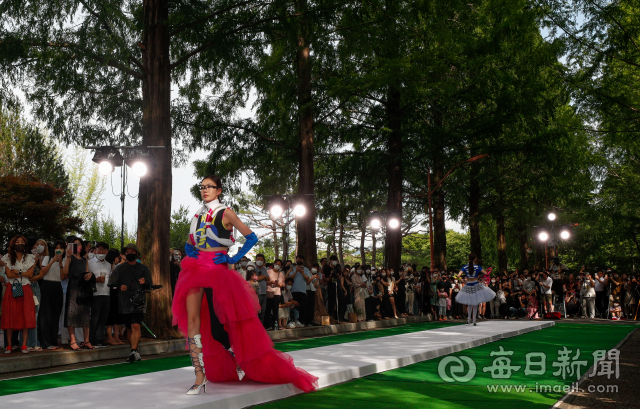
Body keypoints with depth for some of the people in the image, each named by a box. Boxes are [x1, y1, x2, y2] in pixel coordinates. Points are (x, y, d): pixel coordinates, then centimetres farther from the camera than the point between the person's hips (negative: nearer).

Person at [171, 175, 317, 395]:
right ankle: (200, 378, -5)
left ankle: (241, 361, 22)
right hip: (196, 269, 5)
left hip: (217, 271, -5)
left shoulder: (226, 213, 0)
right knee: (192, 321, -6)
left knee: (217, 325, -6)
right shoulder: (198, 216, 16)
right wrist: (189, 252, 8)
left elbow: (251, 237, -3)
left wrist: (234, 258, -7)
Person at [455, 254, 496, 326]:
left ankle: (469, 319, 16)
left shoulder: (465, 267, -5)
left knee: (469, 304, 18)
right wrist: (480, 275, 16)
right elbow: (486, 273, -3)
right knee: (475, 304, 7)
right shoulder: (477, 267, -7)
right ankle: (474, 320, 7)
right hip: (476, 285, -1)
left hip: (468, 286, 1)